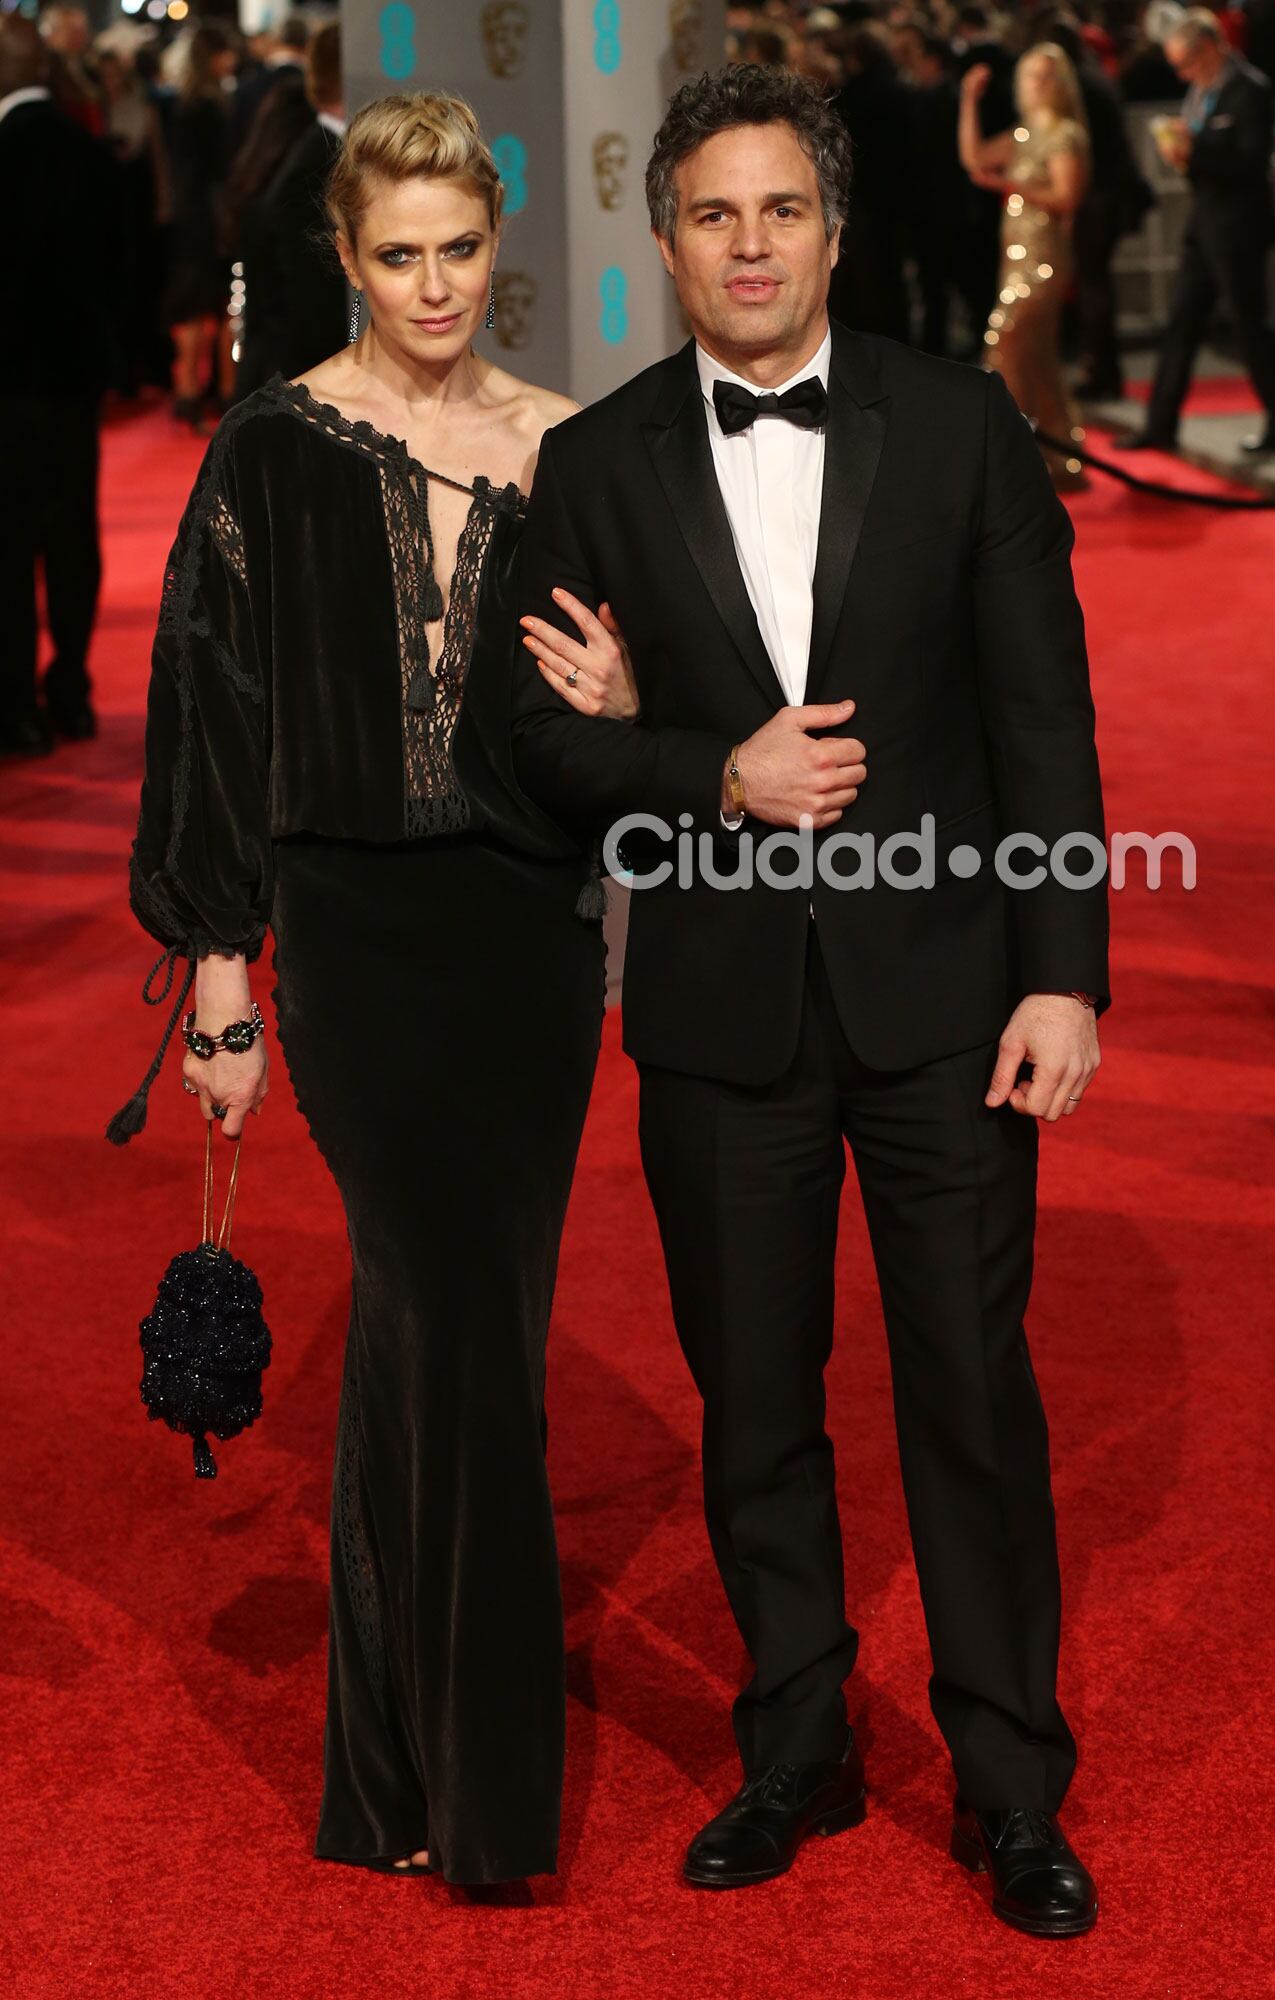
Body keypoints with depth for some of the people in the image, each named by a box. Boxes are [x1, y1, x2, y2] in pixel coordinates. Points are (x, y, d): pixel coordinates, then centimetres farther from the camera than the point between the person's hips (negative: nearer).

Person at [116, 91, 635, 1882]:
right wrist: (221, 979, -6)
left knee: (433, 1322, 10)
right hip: (360, 930, -3)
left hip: (532, 929, 4)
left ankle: (405, 1764, 24)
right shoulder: (274, 452, -3)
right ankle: (467, 1779, 3)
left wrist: (615, 704, -12)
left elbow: (629, 714, 13)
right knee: (461, 1322, -9)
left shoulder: (560, 452, 7)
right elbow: (216, 713, -3)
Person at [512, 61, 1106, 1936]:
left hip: (941, 990, -1)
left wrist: (1065, 975, -8)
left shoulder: (961, 424, -1)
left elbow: (1044, 713, -3)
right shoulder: (596, 462, 2)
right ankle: (796, 1757, 29)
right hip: (720, 1006, 2)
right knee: (754, 1406, 12)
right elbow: (547, 737, 3)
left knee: (976, 1397, 4)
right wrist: (718, 776, -15)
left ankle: (1013, 1790, 19)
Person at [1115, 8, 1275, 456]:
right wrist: (1179, 147, -5)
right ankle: (1161, 425, 14)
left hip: (1236, 224, -9)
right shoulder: (1201, 90, 11)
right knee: (1181, 323, 9)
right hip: (1204, 222, 9)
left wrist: (1193, 152, -24)